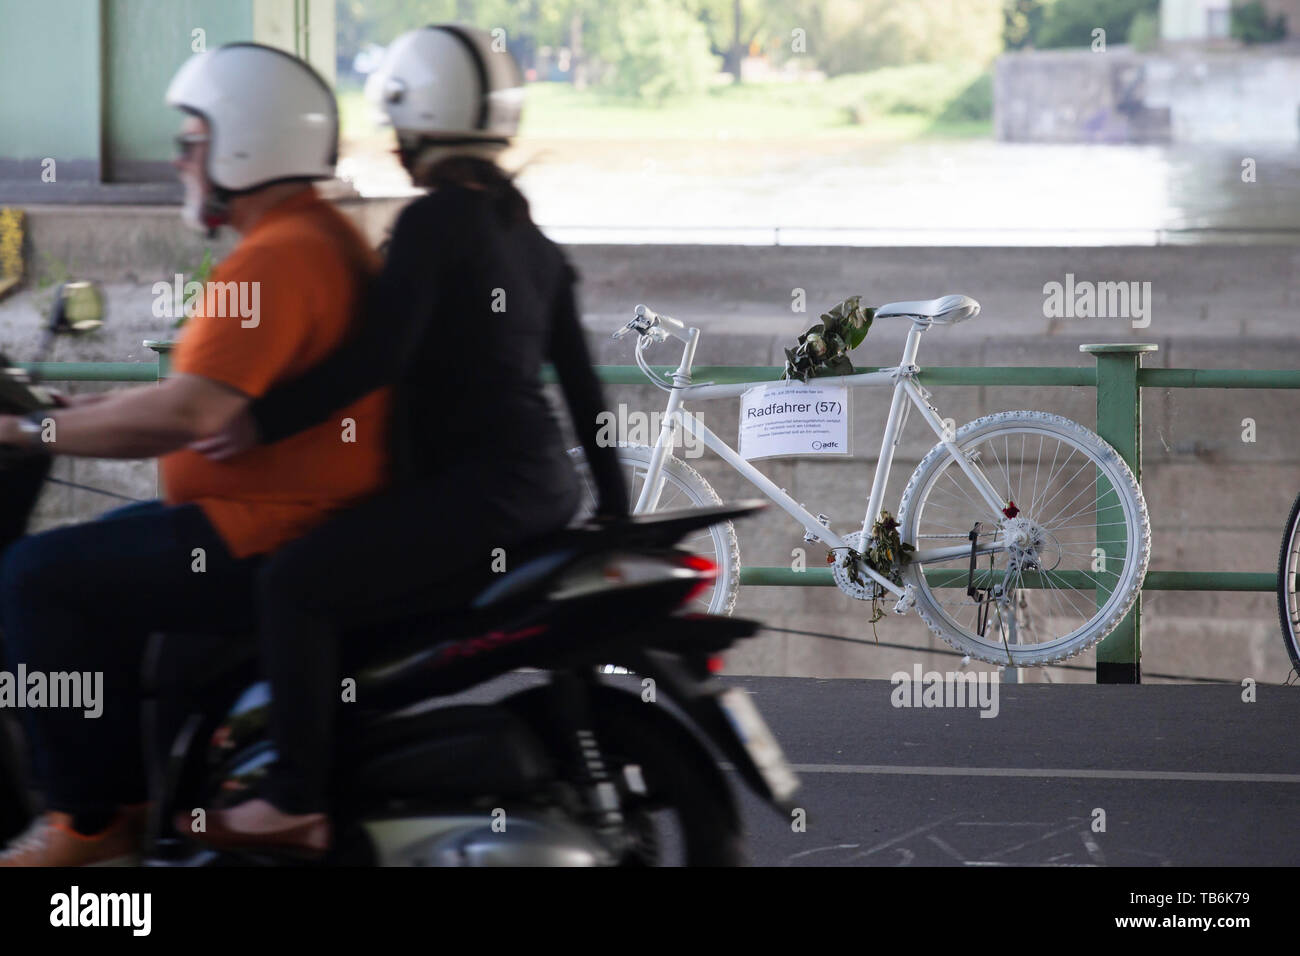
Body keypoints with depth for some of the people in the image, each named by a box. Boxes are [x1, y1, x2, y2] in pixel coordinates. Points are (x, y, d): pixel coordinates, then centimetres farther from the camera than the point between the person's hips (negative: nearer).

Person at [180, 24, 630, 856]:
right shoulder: (528, 234, 16)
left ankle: (299, 802, -21)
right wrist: (615, 510, 23)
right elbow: (580, 380, 18)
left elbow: (378, 358, -21)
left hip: (479, 486, -10)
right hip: (546, 483, 10)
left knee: (298, 581, -15)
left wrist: (265, 422, -20)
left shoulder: (433, 224, -10)